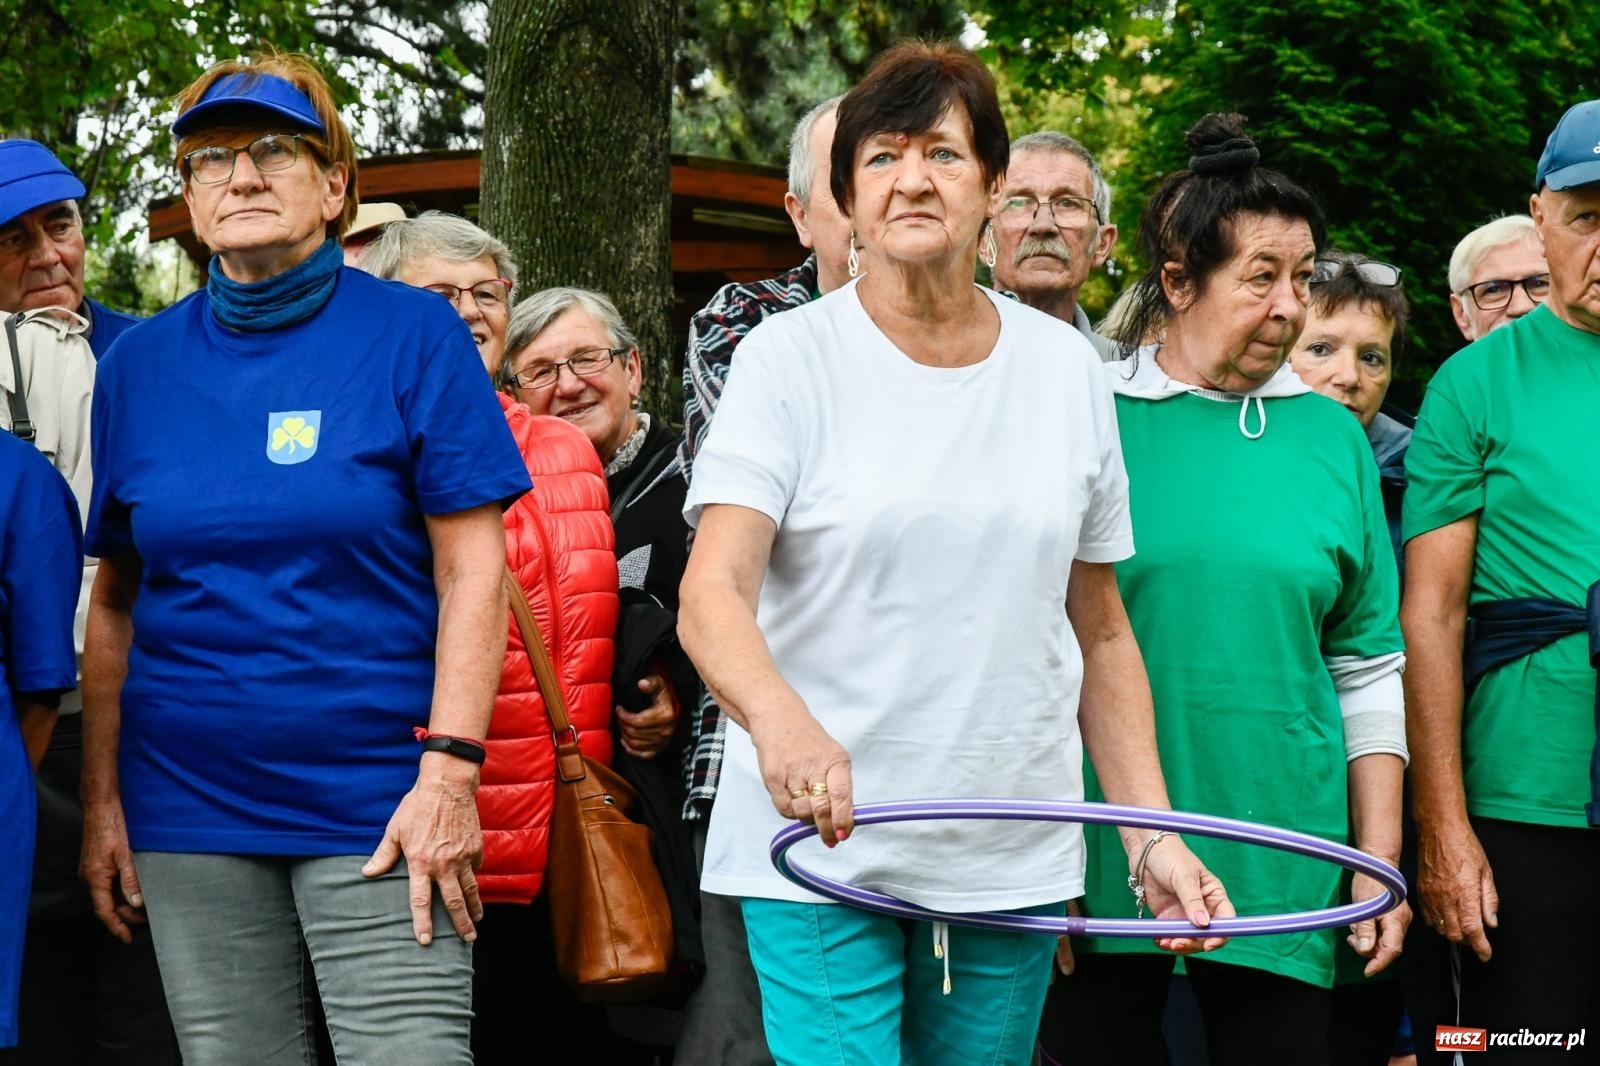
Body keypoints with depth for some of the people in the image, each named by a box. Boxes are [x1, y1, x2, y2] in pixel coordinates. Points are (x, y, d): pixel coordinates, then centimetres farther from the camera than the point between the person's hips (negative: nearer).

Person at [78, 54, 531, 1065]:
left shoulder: (414, 335, -1)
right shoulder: (139, 364, 9)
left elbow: (472, 574, -5)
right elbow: (116, 602, 11)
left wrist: (449, 770, -13)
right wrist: (102, 800, 6)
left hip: (377, 808, -3)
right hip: (187, 810, 3)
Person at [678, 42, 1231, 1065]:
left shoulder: (1068, 368, 8)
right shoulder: (792, 355, -3)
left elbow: (1101, 635, 13)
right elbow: (712, 591, -15)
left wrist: (1153, 834, 5)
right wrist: (780, 718, -35)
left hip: (1014, 862, 3)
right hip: (820, 841, -3)